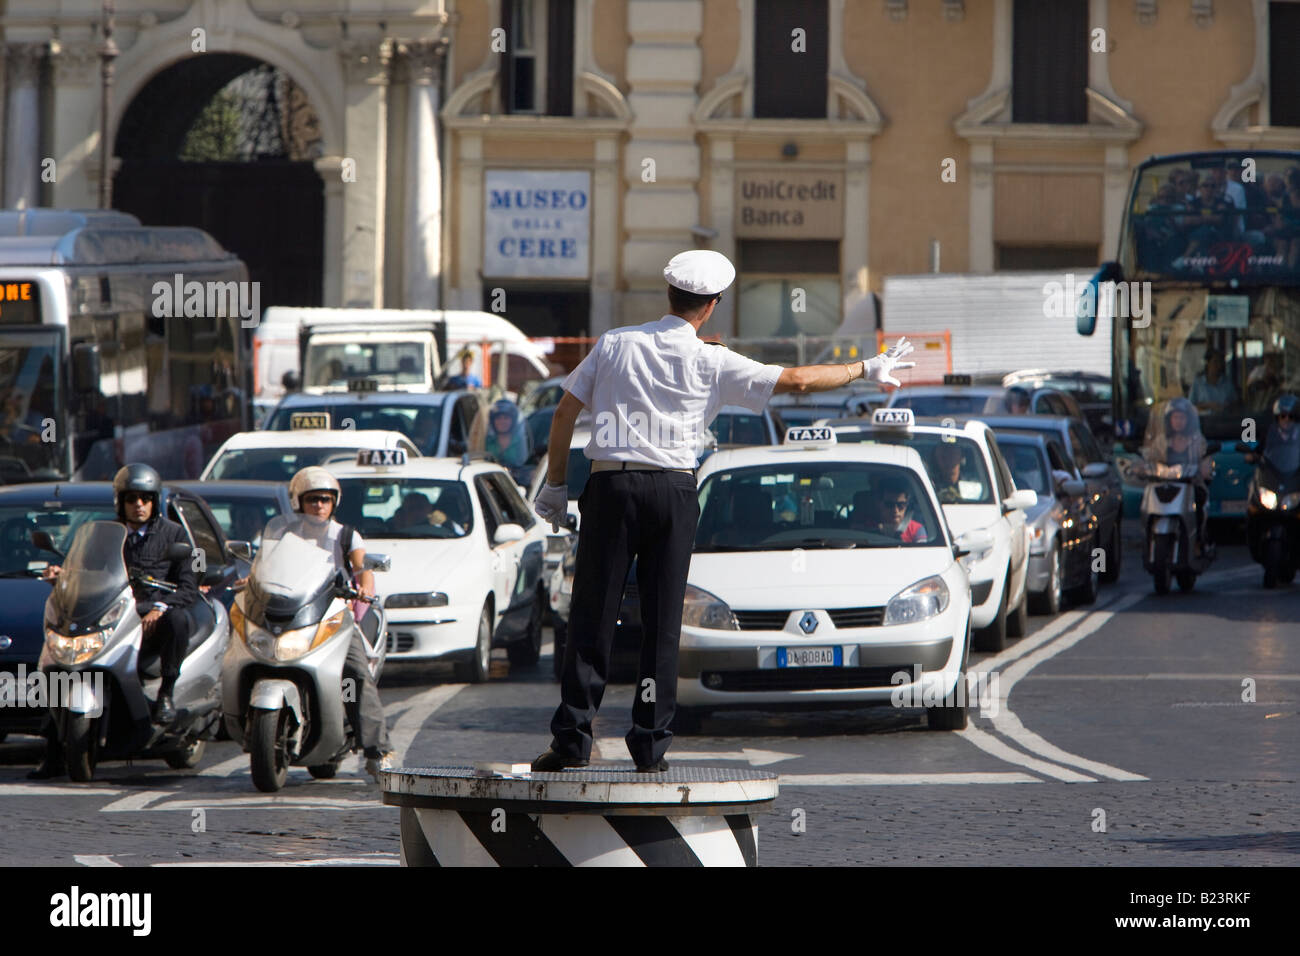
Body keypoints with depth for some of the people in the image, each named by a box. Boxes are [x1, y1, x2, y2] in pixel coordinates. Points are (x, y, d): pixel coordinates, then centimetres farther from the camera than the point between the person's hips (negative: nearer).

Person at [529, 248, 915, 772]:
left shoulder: (615, 343, 5)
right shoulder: (712, 362, 0)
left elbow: (565, 412, 5)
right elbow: (797, 380, 3)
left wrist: (555, 483, 13)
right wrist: (866, 370, 15)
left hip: (611, 488, 1)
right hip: (672, 491, -1)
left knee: (592, 615, 2)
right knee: (662, 622, 6)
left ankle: (571, 741, -3)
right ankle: (651, 745, 5)